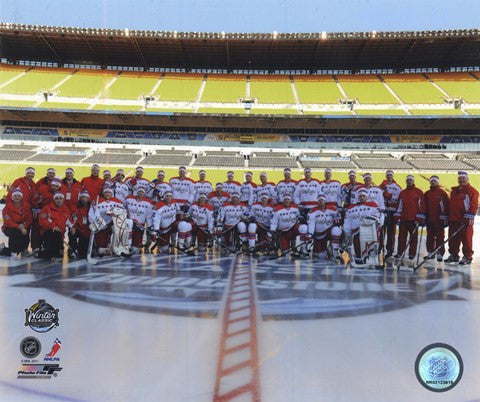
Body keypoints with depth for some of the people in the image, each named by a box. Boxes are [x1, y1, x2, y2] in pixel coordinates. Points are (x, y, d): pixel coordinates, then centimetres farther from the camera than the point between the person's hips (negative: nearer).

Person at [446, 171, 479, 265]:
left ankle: (467, 257, 5)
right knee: (453, 239, 10)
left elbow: (473, 205, -12)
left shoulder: (472, 191, -4)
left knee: (466, 239, -2)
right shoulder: (454, 191, 18)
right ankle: (454, 255, 21)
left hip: (465, 221, -7)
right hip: (453, 220, 7)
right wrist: (448, 216, 19)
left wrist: (470, 217, -19)